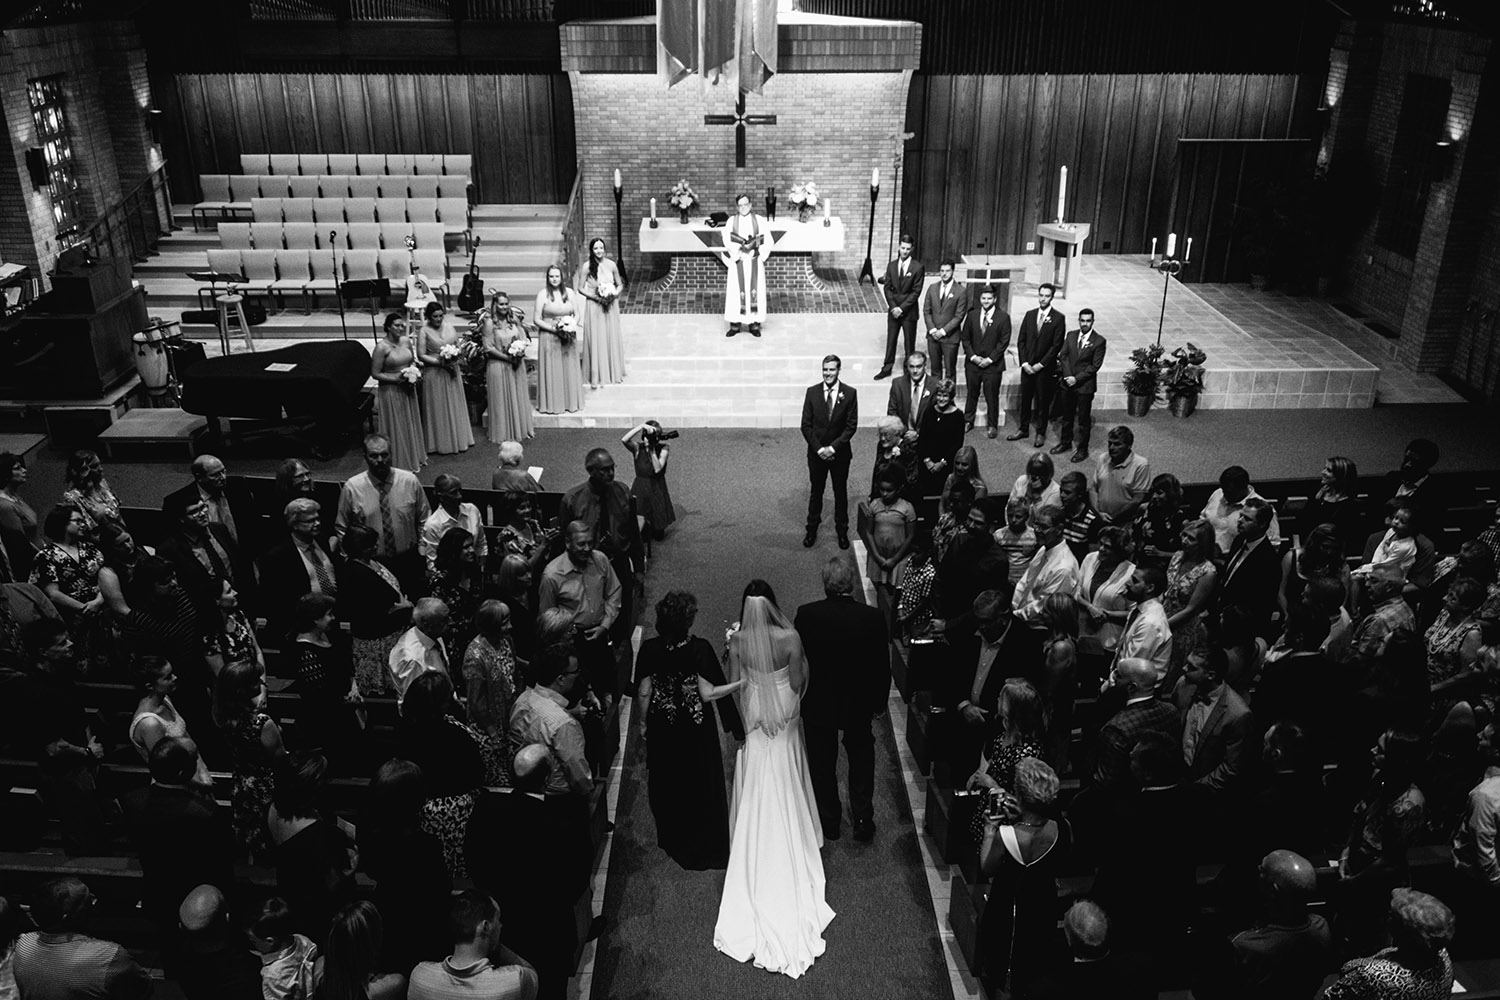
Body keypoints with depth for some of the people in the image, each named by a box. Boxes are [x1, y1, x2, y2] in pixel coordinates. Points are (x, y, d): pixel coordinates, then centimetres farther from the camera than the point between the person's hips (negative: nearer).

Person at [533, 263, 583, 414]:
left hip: (568, 338, 3)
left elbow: (577, 314, 10)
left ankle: (570, 402, 19)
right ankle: (552, 404, 10)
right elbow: (537, 319, -7)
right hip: (549, 338, -3)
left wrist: (572, 326, -10)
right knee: (552, 371, 0)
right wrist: (554, 329, -16)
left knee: (569, 370, 8)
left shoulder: (570, 292, 5)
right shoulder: (543, 294, -5)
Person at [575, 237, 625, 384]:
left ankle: (614, 372, 22)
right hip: (594, 306, -3)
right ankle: (596, 376, 6)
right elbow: (580, 288, -4)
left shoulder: (611, 265, 1)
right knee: (596, 339, -1)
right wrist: (597, 297, -15)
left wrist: (614, 295, -10)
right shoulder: (587, 266, -6)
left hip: (610, 306, 3)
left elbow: (620, 285, 10)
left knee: (612, 338, 8)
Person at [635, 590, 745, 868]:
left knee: (667, 785, 23)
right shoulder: (699, 648, -23)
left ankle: (674, 842, 41)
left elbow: (643, 693, -6)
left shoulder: (649, 649, -14)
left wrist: (643, 722, 10)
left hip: (662, 730, 3)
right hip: (696, 730, -2)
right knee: (701, 787, 17)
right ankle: (704, 847, 33)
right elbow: (708, 694, -23)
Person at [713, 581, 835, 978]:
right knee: (784, 799, 19)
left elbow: (734, 686, -8)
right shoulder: (790, 637, -25)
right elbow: (798, 684, -15)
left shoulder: (737, 641, -20)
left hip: (753, 721, 1)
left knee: (755, 798, 18)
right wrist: (803, 663, 3)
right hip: (784, 722, -1)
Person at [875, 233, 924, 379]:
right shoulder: (891, 266, 5)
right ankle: (886, 369, 17)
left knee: (910, 342, 3)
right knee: (890, 340, 9)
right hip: (893, 310, 4)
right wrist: (893, 307, -8)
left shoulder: (918, 267, -8)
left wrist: (901, 308, -14)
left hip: (909, 312, -4)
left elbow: (916, 291, -10)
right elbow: (887, 288, 5)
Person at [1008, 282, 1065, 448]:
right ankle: (1022, 429, 23)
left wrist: (1040, 365, -12)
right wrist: (1024, 363, -4)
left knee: (1043, 401, 5)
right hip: (1027, 366, 4)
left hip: (1045, 368, -4)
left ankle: (1041, 433, 16)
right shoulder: (1029, 315, 6)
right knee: (1025, 399, 10)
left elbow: (1056, 345, -10)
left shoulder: (1058, 318, -7)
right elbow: (1021, 340, 6)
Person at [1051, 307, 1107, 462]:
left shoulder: (1099, 341, -10)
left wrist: (1077, 379, -16)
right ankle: (1065, 442, 33)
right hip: (1068, 382, 4)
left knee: (1084, 419, 4)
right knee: (1067, 415, 16)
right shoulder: (1070, 335, 5)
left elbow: (1095, 365, -12)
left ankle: (1082, 449, 14)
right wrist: (1068, 376, -10)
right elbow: (1063, 356, 3)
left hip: (1085, 385, -4)